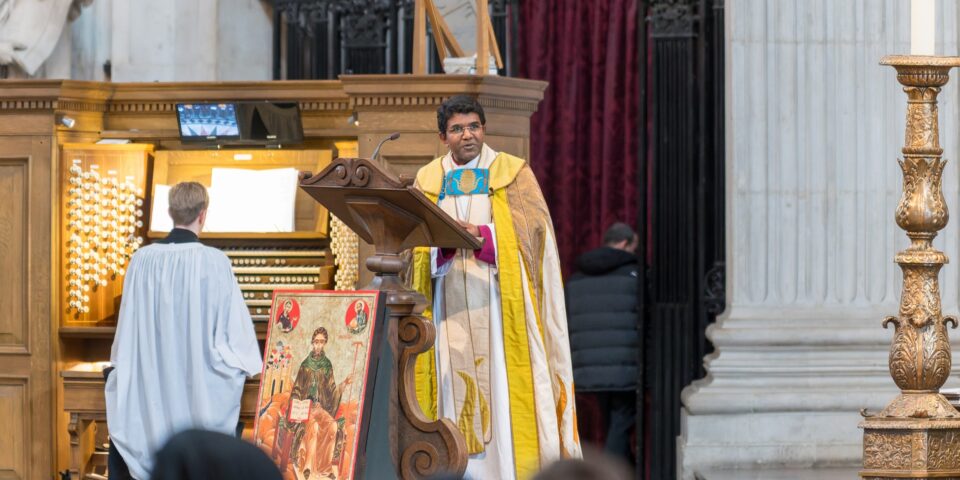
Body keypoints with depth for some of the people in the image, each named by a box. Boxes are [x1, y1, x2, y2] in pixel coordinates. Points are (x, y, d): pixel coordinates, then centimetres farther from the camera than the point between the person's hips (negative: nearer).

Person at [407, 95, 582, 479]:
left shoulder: (513, 174, 7)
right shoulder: (428, 181, 14)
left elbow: (533, 229, -2)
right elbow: (417, 246, 8)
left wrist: (481, 234, -15)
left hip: (500, 300, -2)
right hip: (450, 302, 2)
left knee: (504, 385, -9)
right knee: (455, 386, -5)